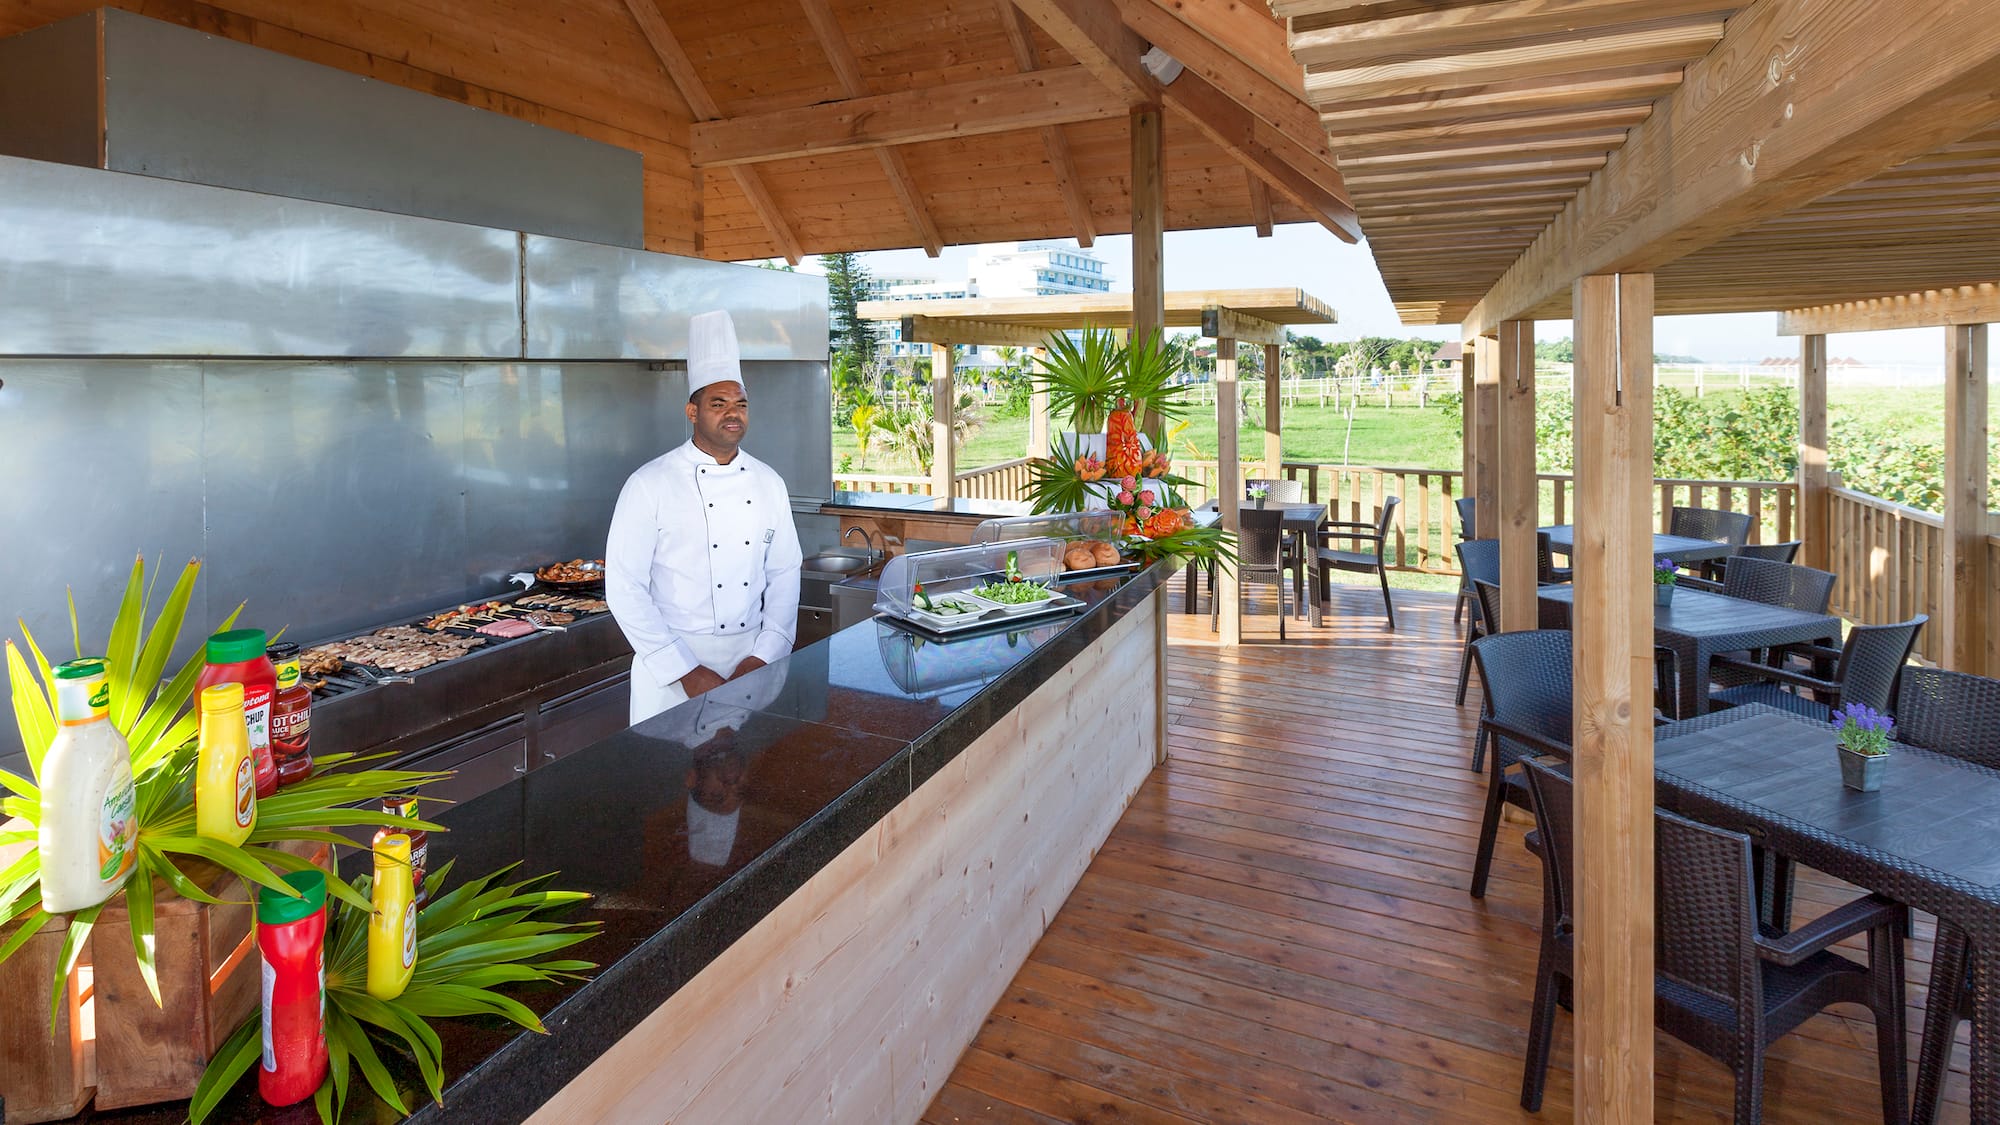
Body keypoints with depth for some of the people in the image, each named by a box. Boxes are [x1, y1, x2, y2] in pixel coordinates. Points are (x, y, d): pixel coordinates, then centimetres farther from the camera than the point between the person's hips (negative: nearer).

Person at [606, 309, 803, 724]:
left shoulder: (769, 483, 5)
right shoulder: (650, 484, -8)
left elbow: (784, 575, 7)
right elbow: (625, 586, -10)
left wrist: (764, 657, -4)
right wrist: (686, 671, -14)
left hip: (753, 658, 4)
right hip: (672, 663, -3)